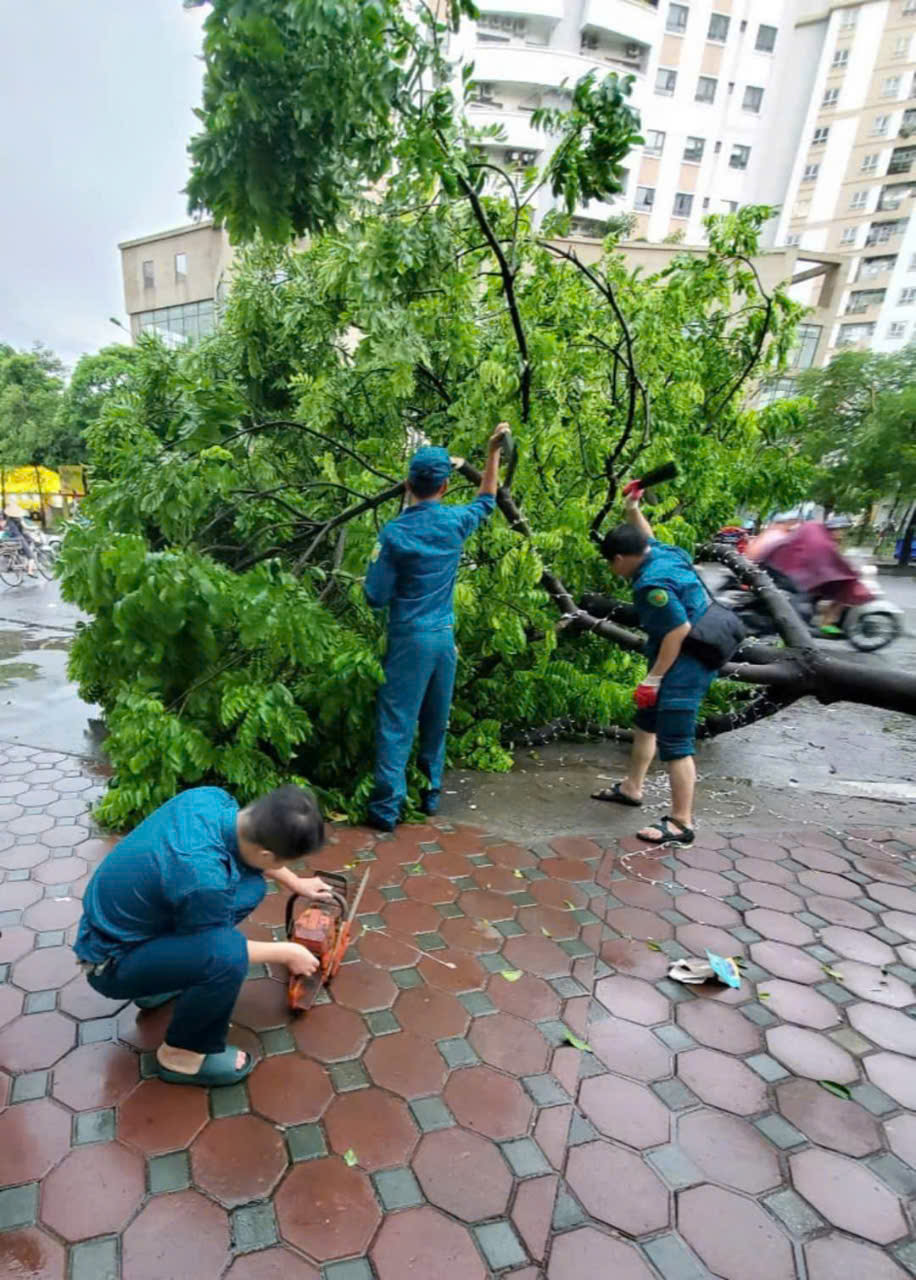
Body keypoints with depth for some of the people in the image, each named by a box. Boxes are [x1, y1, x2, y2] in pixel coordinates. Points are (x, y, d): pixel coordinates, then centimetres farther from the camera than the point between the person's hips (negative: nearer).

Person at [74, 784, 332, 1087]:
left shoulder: (212, 797, -16)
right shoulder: (204, 879, -37)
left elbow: (248, 849, 8)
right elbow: (219, 948, -16)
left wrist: (295, 883, 17)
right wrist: (286, 953, -2)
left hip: (117, 921, 8)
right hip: (112, 961, -8)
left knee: (250, 885, 2)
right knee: (227, 955, -30)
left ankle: (159, 984, 17)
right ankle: (180, 1054, -1)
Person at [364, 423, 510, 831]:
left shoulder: (394, 533, -13)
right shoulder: (455, 523, -2)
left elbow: (376, 597, -10)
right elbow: (486, 501, 21)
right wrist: (493, 451, 26)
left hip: (409, 639, -4)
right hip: (444, 637, 4)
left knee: (396, 723, 2)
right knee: (436, 721, 16)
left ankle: (387, 807, 6)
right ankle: (431, 794, 27)